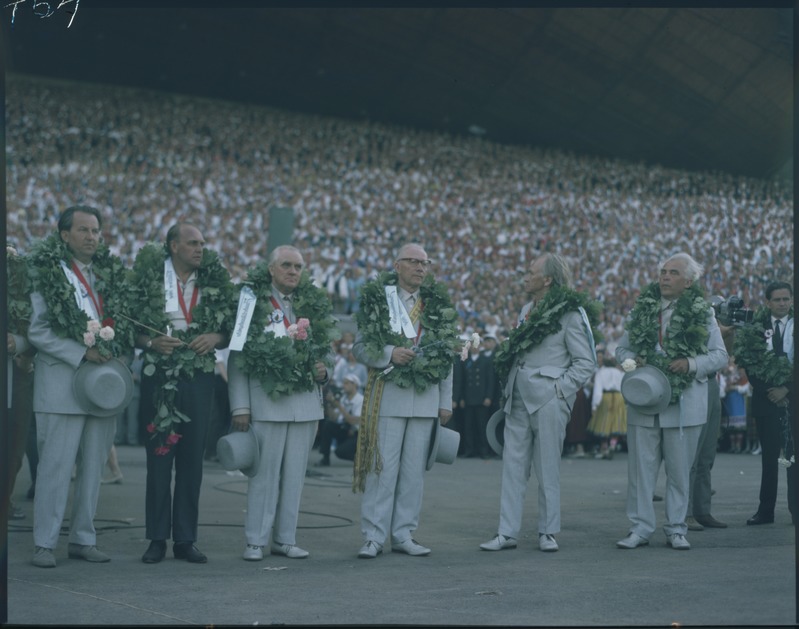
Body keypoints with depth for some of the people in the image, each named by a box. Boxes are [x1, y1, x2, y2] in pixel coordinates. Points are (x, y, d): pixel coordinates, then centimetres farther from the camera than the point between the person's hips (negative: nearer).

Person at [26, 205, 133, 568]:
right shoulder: (47, 273, -3)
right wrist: (82, 353, -14)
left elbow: (123, 322, 16)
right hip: (61, 384, -5)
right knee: (56, 466, -4)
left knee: (93, 466, 9)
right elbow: (37, 331, -7)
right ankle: (45, 543, 3)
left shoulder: (110, 273, 12)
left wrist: (117, 354, -4)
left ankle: (83, 539, 17)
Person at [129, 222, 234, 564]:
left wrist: (216, 337, -8)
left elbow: (230, 330, 12)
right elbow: (131, 328, -1)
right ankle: (156, 538, 7)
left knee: (192, 459, 5)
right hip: (160, 378, -3)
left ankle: (186, 539, 11)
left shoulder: (213, 282, 7)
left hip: (199, 380, 3)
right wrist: (151, 343, -18)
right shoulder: (149, 278, -2)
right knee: (158, 458, 0)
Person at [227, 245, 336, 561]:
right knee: (264, 473, -2)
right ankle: (256, 540, 7)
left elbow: (324, 349, 23)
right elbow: (237, 358, -4)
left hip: (306, 402, 5)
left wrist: (324, 368, -1)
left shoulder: (312, 304, 11)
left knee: (295, 474, 8)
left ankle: (285, 538, 16)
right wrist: (240, 407, -9)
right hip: (266, 401, -4)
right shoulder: (253, 301, -4)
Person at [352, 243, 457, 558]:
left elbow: (447, 355, 13)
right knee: (383, 466, -5)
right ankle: (373, 536, 0)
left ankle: (404, 534, 13)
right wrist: (389, 354, -18)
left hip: (426, 396, 4)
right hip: (388, 393, -3)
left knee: (414, 469, 6)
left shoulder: (438, 304, 11)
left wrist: (446, 401, 10)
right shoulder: (376, 300, 1)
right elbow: (359, 347, 0)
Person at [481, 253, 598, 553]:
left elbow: (586, 362, -7)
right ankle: (507, 532, 8)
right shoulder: (527, 310, 16)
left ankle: (548, 532, 11)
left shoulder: (570, 314, -7)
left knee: (548, 468, 0)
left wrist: (560, 388, -12)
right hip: (518, 399, 7)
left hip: (548, 400, -7)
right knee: (512, 466, 5)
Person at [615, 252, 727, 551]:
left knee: (679, 470, 5)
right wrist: (631, 362, -7)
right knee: (641, 467, 2)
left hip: (683, 403, -1)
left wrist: (692, 364, -13)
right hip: (643, 400, 2)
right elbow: (622, 348, 15)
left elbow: (720, 355, 4)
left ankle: (676, 529, 15)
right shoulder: (642, 308, 8)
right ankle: (640, 528, 9)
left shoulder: (702, 312, 3)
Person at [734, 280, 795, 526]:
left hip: (792, 399, -1)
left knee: (793, 455, -1)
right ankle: (765, 510, 8)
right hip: (767, 400, 1)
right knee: (769, 456, 5)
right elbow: (749, 363, 2)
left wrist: (787, 389, -10)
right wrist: (766, 391, -6)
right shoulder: (756, 328, 4)